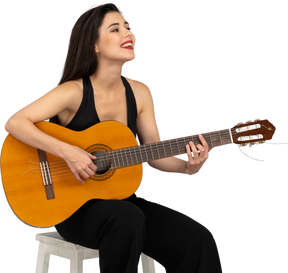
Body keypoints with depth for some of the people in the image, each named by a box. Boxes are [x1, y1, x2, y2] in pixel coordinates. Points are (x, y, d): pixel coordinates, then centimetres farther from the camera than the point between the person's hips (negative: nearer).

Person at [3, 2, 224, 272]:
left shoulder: (138, 92, 3)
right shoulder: (73, 92, -12)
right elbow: (14, 123, -19)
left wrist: (188, 167, -13)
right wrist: (67, 151, -29)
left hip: (121, 198, 5)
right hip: (73, 204, -4)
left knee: (198, 241, -17)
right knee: (127, 219, -38)